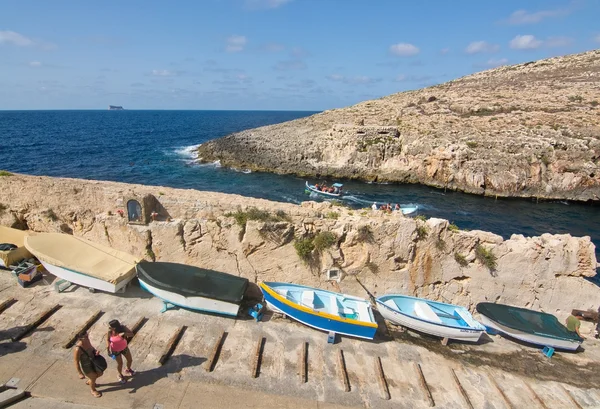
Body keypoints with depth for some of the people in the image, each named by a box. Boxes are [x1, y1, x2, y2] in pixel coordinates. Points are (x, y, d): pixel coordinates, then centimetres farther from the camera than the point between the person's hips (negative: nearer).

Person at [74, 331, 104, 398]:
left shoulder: (87, 340, -18)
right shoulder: (78, 349, -37)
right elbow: (76, 362, -24)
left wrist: (95, 351, -16)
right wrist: (80, 373, -15)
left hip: (93, 362, 6)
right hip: (86, 366, -6)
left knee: (100, 373, 24)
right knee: (93, 377, 18)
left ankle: (89, 381, 56)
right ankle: (93, 390, 50)